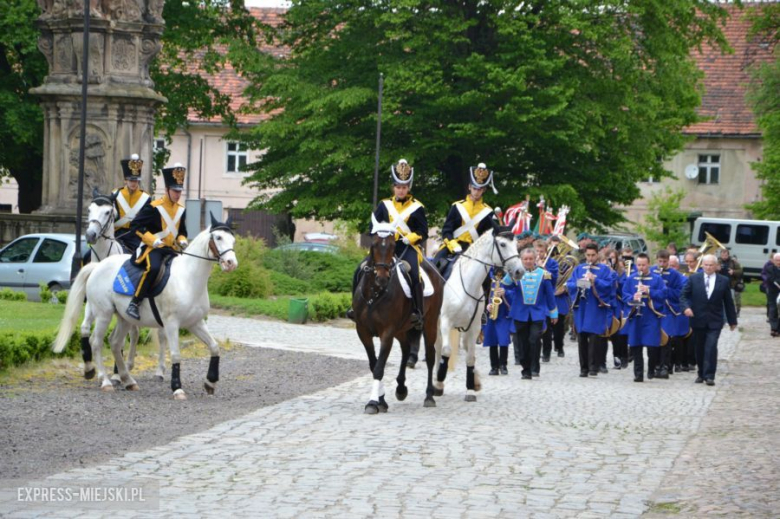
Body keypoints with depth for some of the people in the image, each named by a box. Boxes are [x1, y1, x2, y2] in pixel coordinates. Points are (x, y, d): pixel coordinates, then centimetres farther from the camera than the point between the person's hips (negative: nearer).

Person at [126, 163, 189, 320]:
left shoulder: (181, 210, 11)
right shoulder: (153, 207, -10)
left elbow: (182, 230, 25)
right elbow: (135, 226, -12)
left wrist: (182, 241, 1)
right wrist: (153, 240, -21)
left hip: (171, 249, 8)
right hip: (152, 248, -7)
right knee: (154, 268, -35)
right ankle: (134, 303, -28)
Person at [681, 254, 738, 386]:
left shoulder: (723, 281, 3)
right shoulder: (694, 279, 3)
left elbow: (728, 302, 8)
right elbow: (684, 295, 4)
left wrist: (732, 321, 10)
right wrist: (686, 307, -17)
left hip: (715, 321, -1)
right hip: (698, 319, 1)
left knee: (711, 347, -13)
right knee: (700, 348, 9)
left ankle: (709, 376, -11)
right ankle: (701, 374, 22)